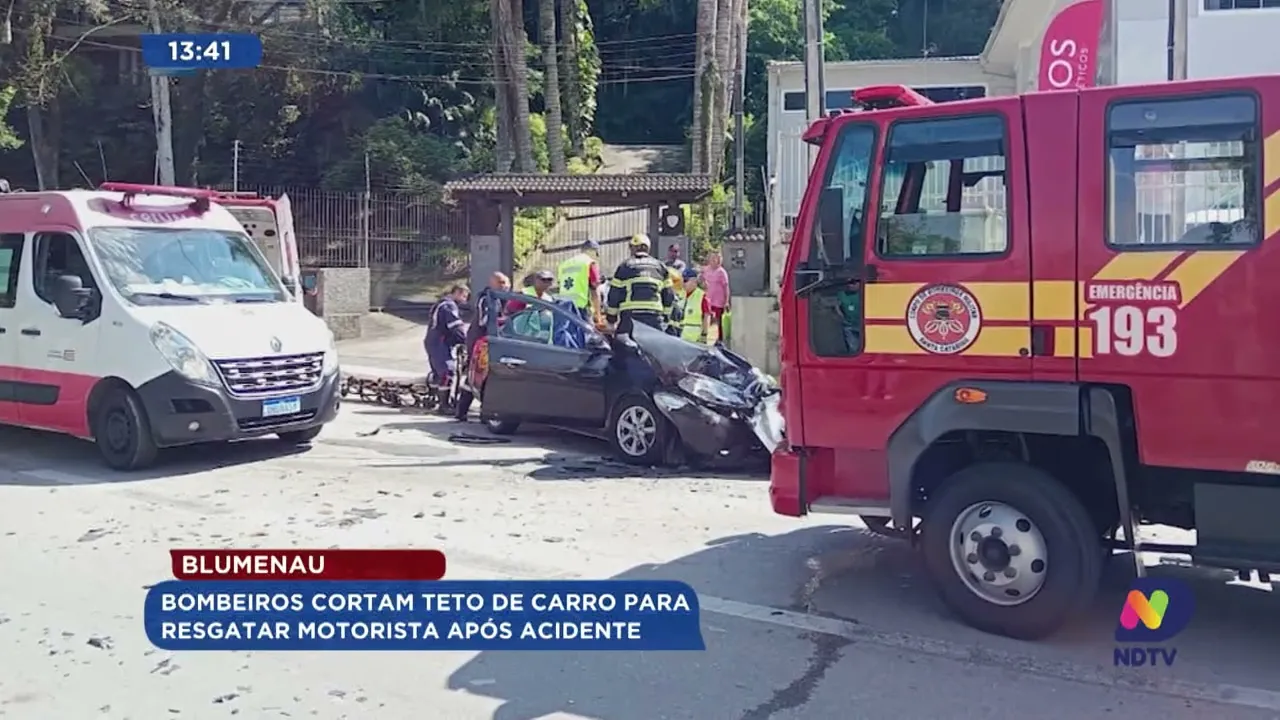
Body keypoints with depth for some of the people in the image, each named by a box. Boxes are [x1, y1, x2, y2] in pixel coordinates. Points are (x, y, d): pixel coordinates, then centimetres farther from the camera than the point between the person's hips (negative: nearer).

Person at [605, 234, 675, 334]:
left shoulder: (624, 266, 7)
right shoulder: (660, 266, 15)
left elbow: (614, 294, 6)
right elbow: (669, 295, 13)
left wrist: (611, 316, 15)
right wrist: (665, 316, 21)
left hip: (629, 316, -2)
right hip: (654, 317, 2)